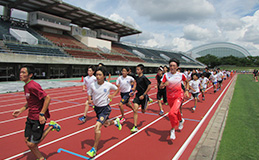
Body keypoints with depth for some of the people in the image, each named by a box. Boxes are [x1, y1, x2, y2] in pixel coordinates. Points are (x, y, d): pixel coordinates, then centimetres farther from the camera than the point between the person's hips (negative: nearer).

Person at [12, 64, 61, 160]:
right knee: (28, 141, 12)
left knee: (32, 144, -3)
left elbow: (47, 98, -25)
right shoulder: (26, 86, 9)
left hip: (38, 118, -9)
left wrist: (42, 114, -23)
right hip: (30, 117, 9)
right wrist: (20, 110, 10)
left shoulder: (32, 86, -21)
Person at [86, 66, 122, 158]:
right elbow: (89, 94, 6)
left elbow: (117, 89, 7)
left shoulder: (108, 85, -13)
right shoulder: (92, 85, -9)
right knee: (106, 124, 22)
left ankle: (94, 149, -6)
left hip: (105, 108, -4)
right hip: (96, 108, 5)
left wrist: (112, 96, -8)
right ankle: (116, 122, 57)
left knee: (97, 126, -18)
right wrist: (90, 100, -14)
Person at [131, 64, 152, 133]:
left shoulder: (144, 78, -16)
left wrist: (144, 95, -19)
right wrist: (134, 91, 11)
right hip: (137, 96, 5)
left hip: (143, 96, -5)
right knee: (135, 110, -9)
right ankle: (135, 127, -5)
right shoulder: (137, 77, 5)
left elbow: (149, 86, -19)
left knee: (143, 111, 11)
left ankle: (147, 102, 44)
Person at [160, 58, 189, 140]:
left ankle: (173, 129, 3)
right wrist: (164, 84, -32)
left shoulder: (181, 75, -9)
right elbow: (160, 86, -11)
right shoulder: (166, 75, -8)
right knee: (176, 111, 23)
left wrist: (186, 91, 0)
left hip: (178, 96, -3)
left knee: (172, 113, -21)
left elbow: (187, 82, 11)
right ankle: (181, 120, 57)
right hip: (169, 97, 3)